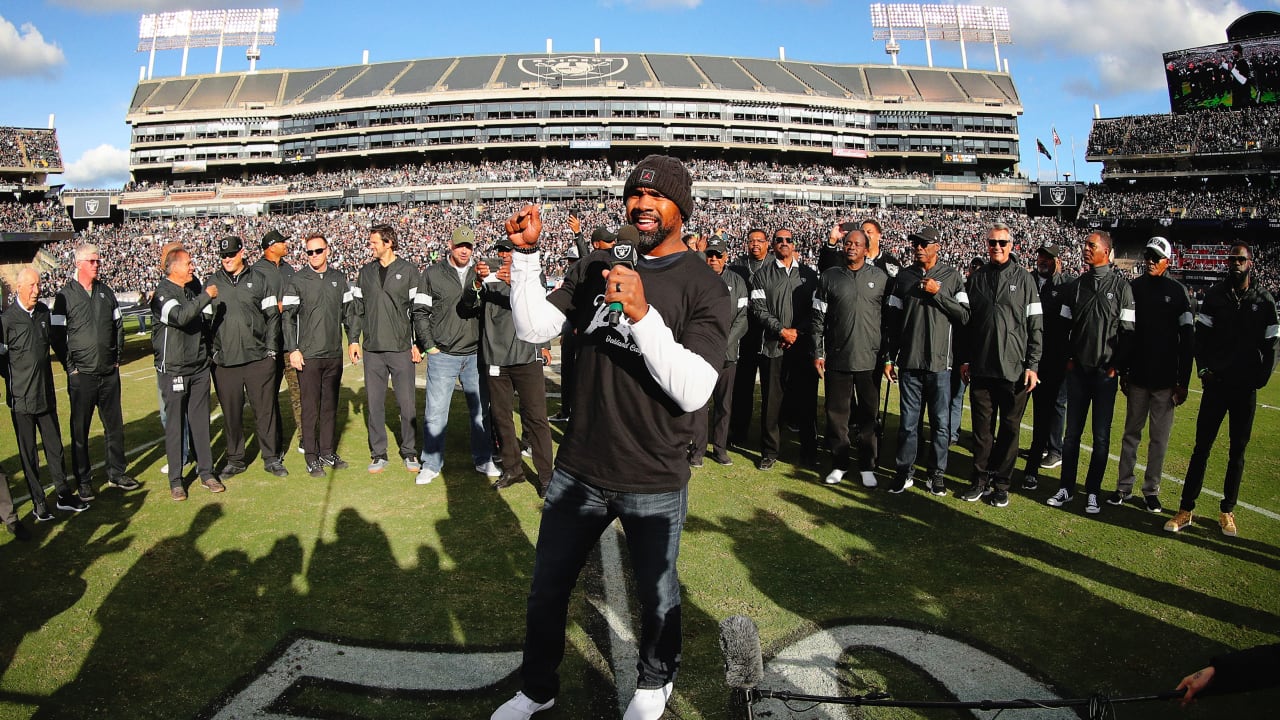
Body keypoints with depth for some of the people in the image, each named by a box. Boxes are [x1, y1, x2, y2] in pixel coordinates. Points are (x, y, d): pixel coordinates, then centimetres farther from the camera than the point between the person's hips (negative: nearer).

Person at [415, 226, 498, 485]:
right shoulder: (433, 274, 1)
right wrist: (430, 345, -4)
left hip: (475, 355, 2)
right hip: (443, 355, -2)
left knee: (481, 410, 9)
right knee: (435, 412, 1)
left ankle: (483, 460, 23)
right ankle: (431, 464, 14)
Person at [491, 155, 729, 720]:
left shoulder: (703, 286, -11)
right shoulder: (597, 267, 4)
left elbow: (694, 391, -22)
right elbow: (533, 328, 0)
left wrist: (643, 314, -32)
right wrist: (526, 256, -11)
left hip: (655, 483, -3)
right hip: (579, 470, 4)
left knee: (656, 594, 17)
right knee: (546, 590, 17)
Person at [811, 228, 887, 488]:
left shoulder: (880, 277, 5)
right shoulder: (829, 277, 5)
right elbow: (818, 318, 6)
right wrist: (818, 353, 1)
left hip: (869, 359, 0)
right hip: (837, 358, 1)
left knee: (868, 415, 5)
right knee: (837, 413, 5)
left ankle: (867, 466, 16)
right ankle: (839, 464, 18)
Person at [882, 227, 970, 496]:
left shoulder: (952, 276, 4)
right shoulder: (904, 277, 8)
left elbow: (964, 315, -3)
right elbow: (892, 320, 9)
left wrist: (938, 293, -11)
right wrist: (889, 357, 6)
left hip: (940, 363, -1)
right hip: (909, 362, 1)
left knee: (941, 422, 4)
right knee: (908, 421, 5)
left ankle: (938, 473, 16)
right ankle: (904, 471, 15)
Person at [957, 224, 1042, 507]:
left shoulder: (1024, 279, 1)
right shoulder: (976, 278, 8)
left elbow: (1035, 325, 0)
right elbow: (966, 321, 12)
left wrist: (1032, 365, -5)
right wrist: (965, 359, 8)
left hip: (1014, 369, -2)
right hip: (981, 367, 2)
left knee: (1009, 428, 6)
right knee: (982, 428, 7)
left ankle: (1001, 484, 16)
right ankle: (981, 481, 18)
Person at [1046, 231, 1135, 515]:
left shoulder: (1121, 287, -2)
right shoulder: (1075, 286, 7)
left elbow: (1127, 331, -4)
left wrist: (1117, 366, -8)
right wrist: (1068, 358, 2)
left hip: (1106, 372, -3)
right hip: (1078, 370, 3)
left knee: (1101, 436, 4)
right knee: (1072, 432, 6)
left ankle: (1093, 492, 13)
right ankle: (1067, 487, 15)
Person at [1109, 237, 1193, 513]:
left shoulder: (1178, 292, -2)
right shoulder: (1133, 288, 3)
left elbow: (1188, 339, -2)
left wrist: (1183, 381, -4)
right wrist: (1122, 371, 5)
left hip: (1166, 379, -2)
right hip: (1137, 376, 2)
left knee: (1160, 438, 5)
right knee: (1131, 433, 8)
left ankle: (1151, 490, 14)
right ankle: (1124, 486, 15)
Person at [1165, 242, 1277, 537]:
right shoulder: (1215, 295, 1)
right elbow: (1201, 335, 1)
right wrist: (1204, 368, -9)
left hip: (1245, 388, 1)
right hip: (1216, 384, 0)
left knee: (1237, 451, 9)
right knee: (1201, 447, 0)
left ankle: (1227, 510, 20)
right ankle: (1186, 509, 5)